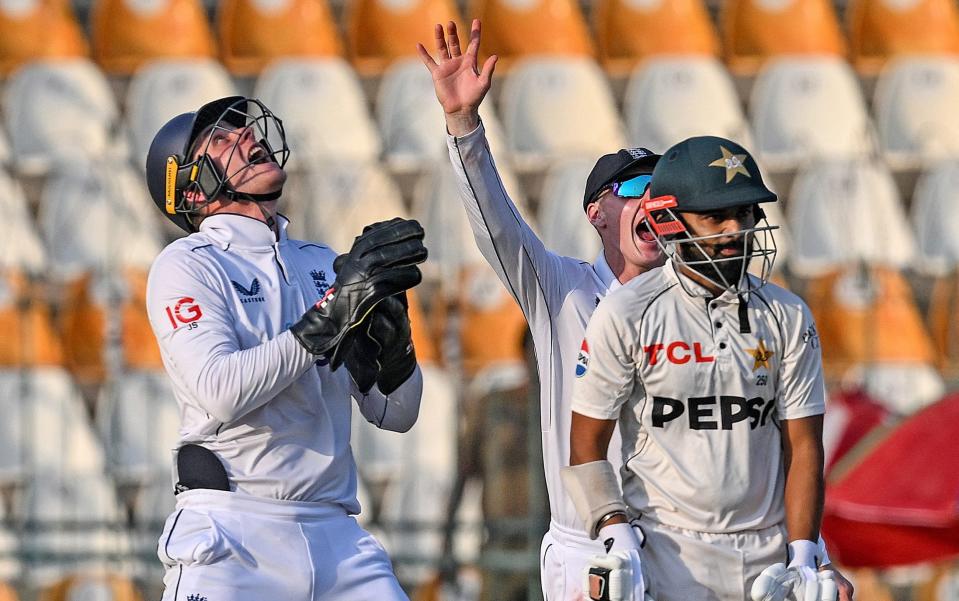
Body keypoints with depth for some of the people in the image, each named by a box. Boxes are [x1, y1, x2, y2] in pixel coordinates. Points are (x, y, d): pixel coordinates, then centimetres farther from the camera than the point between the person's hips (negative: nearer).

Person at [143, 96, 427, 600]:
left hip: (337, 538, 5)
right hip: (231, 537, -5)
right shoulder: (188, 265, 1)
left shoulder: (324, 265, 17)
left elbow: (396, 413, 14)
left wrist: (391, 331, -6)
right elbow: (220, 392, -16)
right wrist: (331, 316, -19)